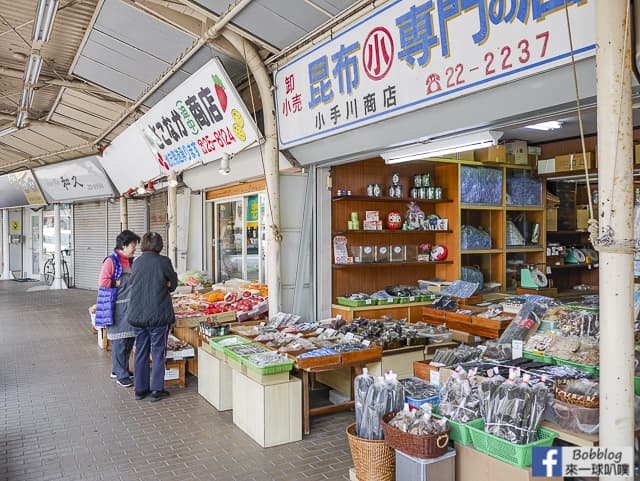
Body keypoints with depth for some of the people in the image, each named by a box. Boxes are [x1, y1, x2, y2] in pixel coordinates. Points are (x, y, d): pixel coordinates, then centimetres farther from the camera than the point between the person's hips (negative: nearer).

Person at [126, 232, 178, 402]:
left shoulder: (137, 262, 3)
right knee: (158, 351, 6)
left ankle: (140, 389, 21)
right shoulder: (163, 261, -10)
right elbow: (173, 283, 3)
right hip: (158, 314, -5)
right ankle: (157, 389, 9)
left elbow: (132, 283, 14)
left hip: (137, 314, 5)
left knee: (141, 351, 14)